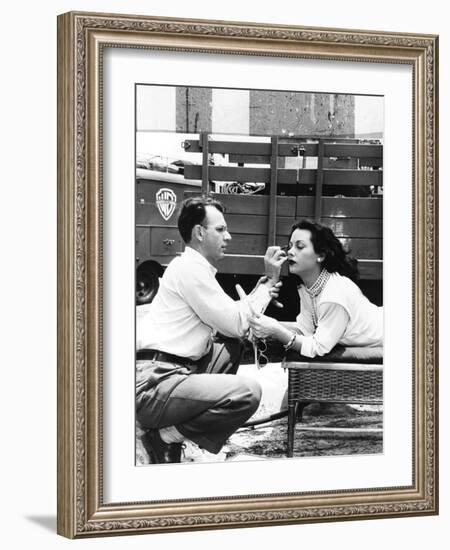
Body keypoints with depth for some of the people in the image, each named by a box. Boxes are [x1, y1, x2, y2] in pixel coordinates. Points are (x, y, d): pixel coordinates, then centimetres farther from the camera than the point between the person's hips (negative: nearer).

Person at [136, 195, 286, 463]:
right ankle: (166, 436, -6)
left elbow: (231, 319, 18)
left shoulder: (195, 268, 20)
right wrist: (270, 282, -1)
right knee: (248, 393, -22)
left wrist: (264, 286, 7)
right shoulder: (189, 268, -11)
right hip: (150, 385, -11)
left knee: (234, 346, 21)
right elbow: (235, 325, -10)